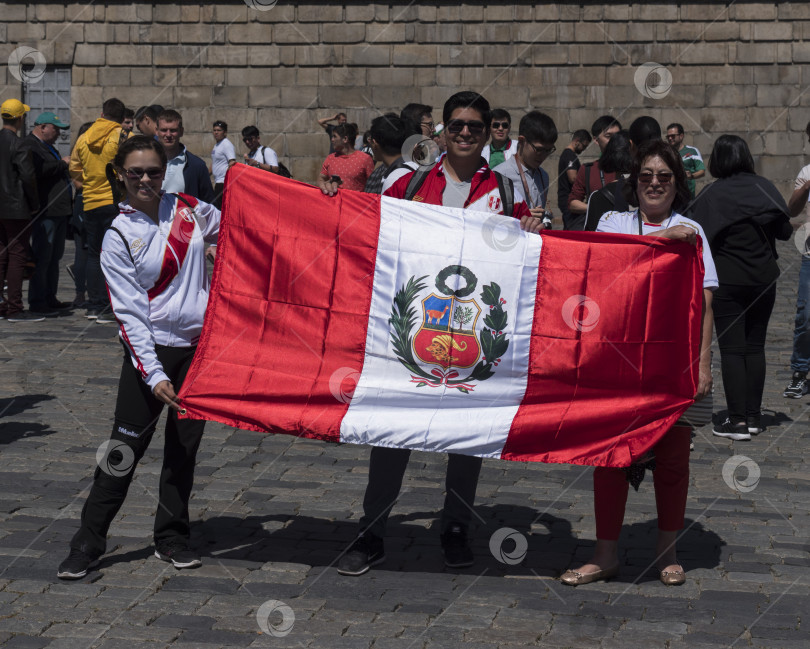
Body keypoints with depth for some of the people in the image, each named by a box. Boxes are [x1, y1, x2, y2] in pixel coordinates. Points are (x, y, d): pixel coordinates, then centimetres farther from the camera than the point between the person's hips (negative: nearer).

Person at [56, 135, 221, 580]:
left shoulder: (189, 209, 4)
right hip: (151, 350, -3)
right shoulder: (118, 237, -7)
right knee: (125, 448, -3)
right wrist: (153, 374, -19)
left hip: (199, 346, 4)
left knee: (185, 447, 10)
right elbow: (130, 313, -11)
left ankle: (171, 538, 23)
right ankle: (88, 541, 10)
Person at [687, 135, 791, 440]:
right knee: (755, 346, 12)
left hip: (727, 281, -4)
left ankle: (737, 421, -2)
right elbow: (785, 231, 3)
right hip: (764, 279, 4)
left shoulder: (711, 194, -11)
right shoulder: (764, 188, -1)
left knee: (731, 349, 0)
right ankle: (753, 416, 15)